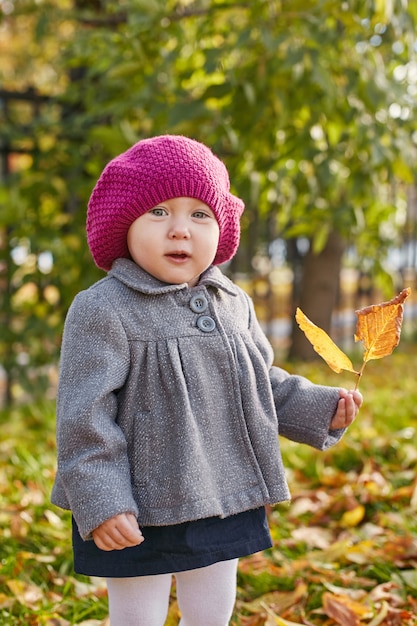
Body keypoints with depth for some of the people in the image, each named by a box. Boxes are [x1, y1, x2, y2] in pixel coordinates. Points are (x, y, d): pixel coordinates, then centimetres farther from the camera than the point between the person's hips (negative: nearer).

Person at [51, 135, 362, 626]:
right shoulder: (103, 311, -15)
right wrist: (99, 504, -21)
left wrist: (321, 408, 9)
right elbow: (84, 417, -17)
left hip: (223, 504, 6)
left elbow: (263, 385, 18)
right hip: (139, 513, -6)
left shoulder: (234, 306, 5)